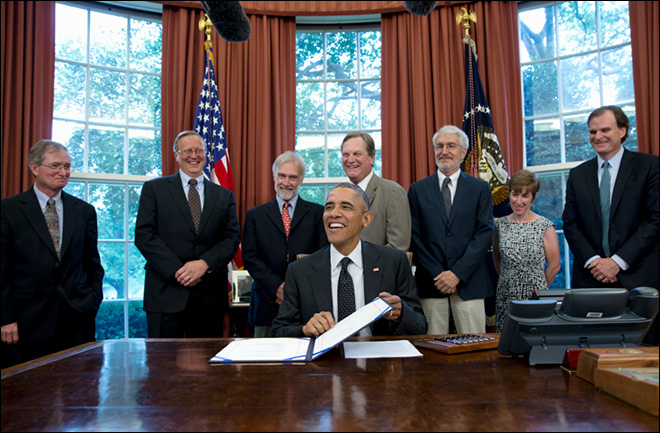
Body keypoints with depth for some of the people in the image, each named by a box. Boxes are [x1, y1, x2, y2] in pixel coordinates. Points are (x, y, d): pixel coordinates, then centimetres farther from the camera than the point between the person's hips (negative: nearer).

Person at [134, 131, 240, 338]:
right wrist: (177, 270, -13)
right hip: (166, 292, -2)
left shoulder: (225, 196, 13)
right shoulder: (154, 189, 7)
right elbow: (144, 235, -2)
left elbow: (231, 238, 5)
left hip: (210, 296, 2)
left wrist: (204, 263, -13)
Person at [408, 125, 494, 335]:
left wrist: (458, 274, -11)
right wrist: (436, 275, -7)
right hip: (430, 284, 0)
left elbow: (485, 233, -1)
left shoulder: (480, 188, 7)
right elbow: (414, 237, 3)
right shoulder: (417, 190, 8)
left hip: (468, 282, 0)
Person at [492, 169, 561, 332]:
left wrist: (539, 289, 6)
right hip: (505, 299, 3)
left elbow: (554, 266, 0)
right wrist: (511, 283, 12)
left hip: (535, 300, -2)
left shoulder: (545, 226, -5)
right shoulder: (500, 225, 4)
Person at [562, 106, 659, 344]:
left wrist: (618, 261, -11)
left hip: (638, 275, -2)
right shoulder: (577, 175, 12)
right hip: (590, 278, 2)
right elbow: (570, 223, 7)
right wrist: (592, 261, -7)